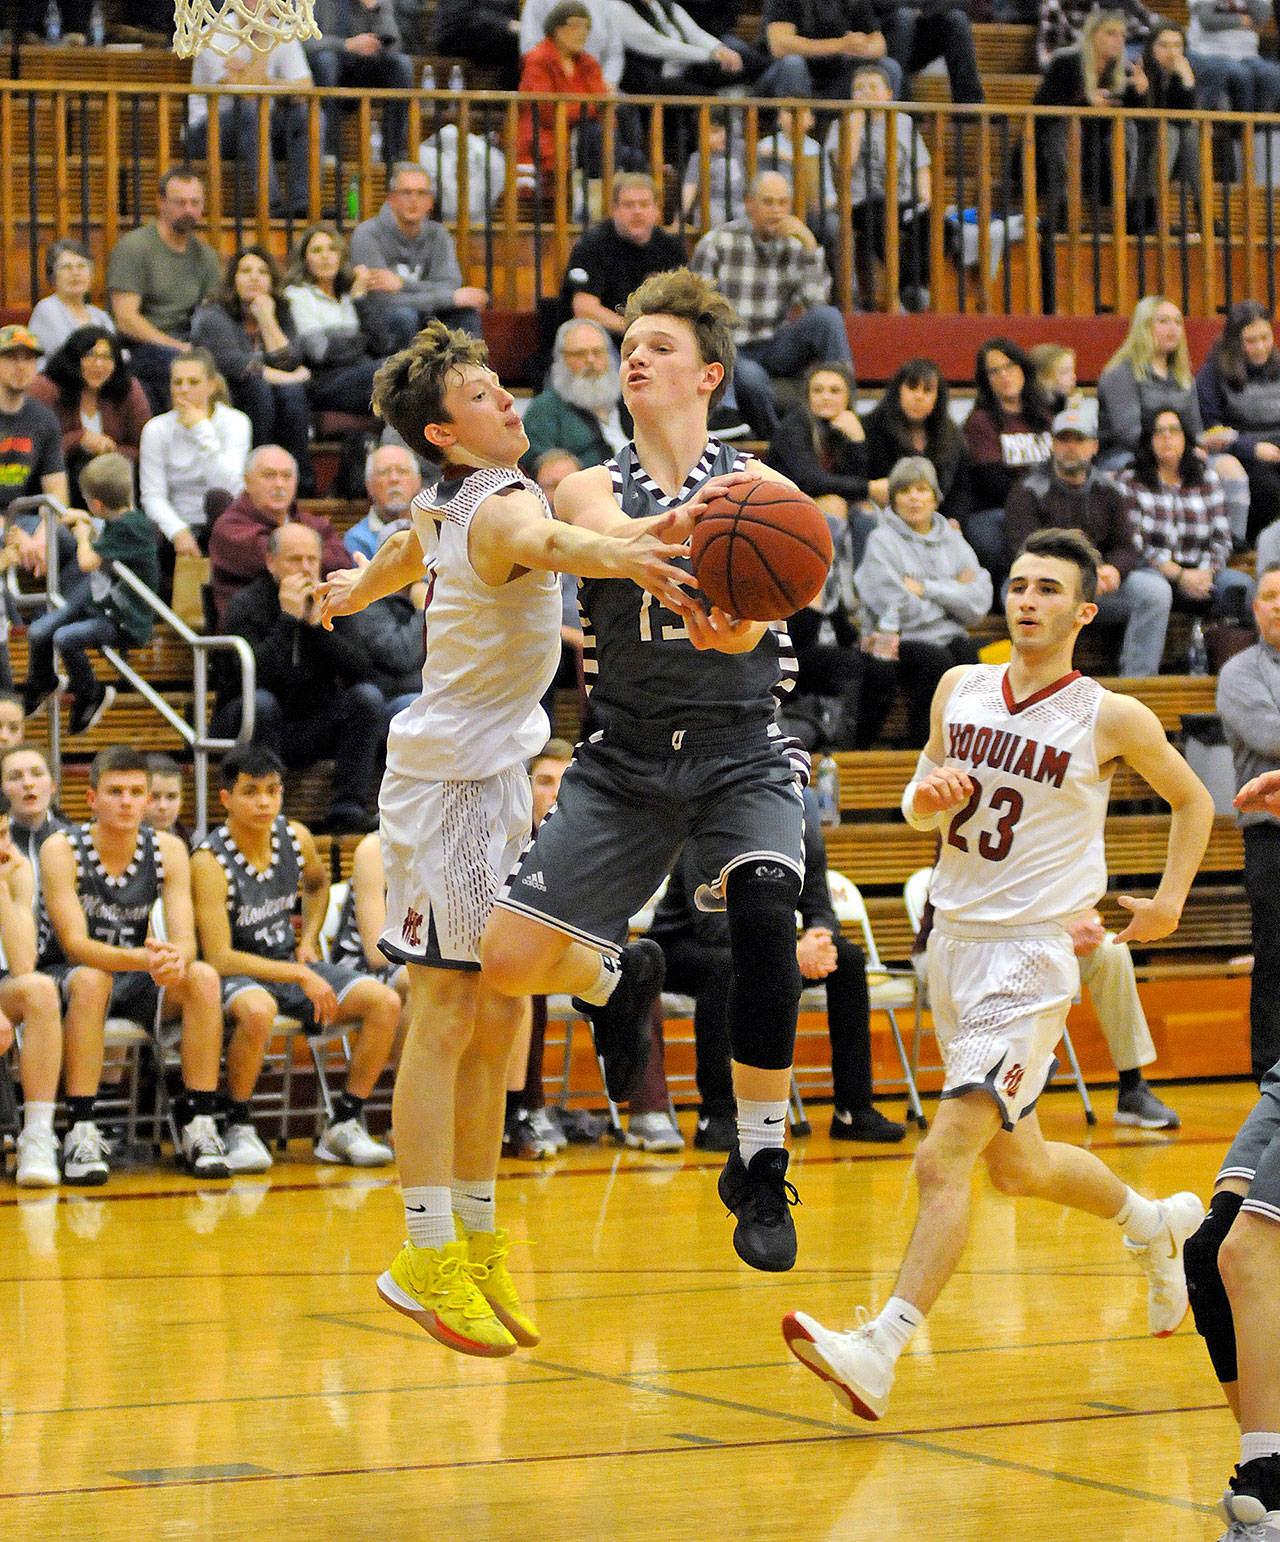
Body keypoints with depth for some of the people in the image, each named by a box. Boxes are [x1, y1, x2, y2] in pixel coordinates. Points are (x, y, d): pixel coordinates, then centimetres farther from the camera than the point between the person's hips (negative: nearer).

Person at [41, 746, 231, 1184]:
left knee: (203, 978, -24)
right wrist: (145, 959, -42)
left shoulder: (168, 850, -5)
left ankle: (198, 1121, -22)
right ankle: (81, 1129, -36)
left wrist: (175, 959, -38)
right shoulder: (61, 850, -16)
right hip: (67, 978, -3)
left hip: (136, 982, 4)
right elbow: (75, 945, -25)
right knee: (90, 980, -37)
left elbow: (185, 940, -12)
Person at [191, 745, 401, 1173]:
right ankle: (237, 1129, -21)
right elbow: (219, 958, -24)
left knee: (385, 1002, -13)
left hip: (290, 963, 6)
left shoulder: (295, 837, -1)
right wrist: (300, 977, -26)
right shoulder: (210, 861, -20)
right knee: (257, 1010, -41)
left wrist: (309, 940, 9)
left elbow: (317, 883, 26)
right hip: (234, 973, -6)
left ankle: (345, 1123, -5)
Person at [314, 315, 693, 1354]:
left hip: (494, 775, 10)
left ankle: (478, 1241, 19)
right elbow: (536, 541, -46)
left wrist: (355, 595, 55)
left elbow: (404, 555, 31)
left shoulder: (449, 506, 8)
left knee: (496, 1020, 12)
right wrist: (610, 553, -69)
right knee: (446, 1017, -9)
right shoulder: (500, 505, -20)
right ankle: (429, 1260, -7)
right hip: (449, 774, -10)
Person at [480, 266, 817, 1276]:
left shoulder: (759, 489, 1)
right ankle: (619, 981, 29)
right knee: (512, 956, -10)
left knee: (765, 925, -29)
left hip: (740, 755, -2)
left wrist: (723, 629, -41)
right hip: (625, 757, 2)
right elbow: (607, 537, -22)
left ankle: (762, 1168, -12)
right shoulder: (592, 489, 5)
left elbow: (748, 627, -15)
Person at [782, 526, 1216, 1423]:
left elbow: (1192, 800, 10)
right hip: (954, 941, 6)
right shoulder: (961, 690, 5)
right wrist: (928, 800, -6)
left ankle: (879, 1353, -23)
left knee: (944, 1158, -19)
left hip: (1031, 955, -6)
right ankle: (1155, 1224, 46)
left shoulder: (1112, 718, -7)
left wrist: (1171, 900, 3)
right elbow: (921, 802, 16)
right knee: (1016, 1164, 19)